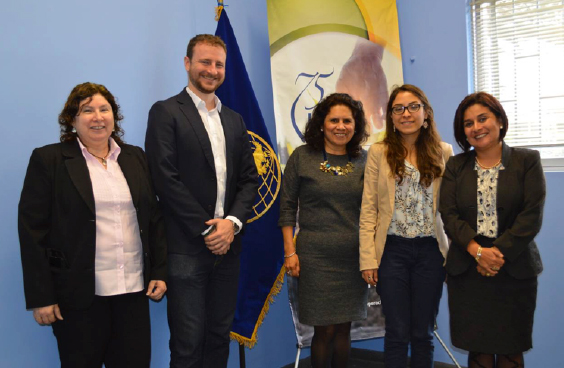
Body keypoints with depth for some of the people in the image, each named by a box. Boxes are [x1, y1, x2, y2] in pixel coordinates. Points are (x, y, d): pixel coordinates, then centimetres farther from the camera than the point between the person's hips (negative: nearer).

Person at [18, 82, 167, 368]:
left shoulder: (136, 158, 9)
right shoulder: (48, 159, -3)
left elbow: (154, 218, 11)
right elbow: (32, 230, -6)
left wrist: (160, 272, 4)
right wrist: (40, 296, -9)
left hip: (133, 289, 4)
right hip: (78, 292, -3)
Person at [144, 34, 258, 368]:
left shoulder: (235, 120, 15)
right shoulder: (166, 112, -2)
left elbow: (249, 178, 10)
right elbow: (166, 178, -11)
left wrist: (232, 222, -7)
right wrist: (206, 229, -12)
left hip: (227, 244, 5)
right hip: (186, 246, -5)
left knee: (220, 335, 14)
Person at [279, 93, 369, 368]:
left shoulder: (363, 159, 6)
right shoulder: (302, 157, -1)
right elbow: (287, 206, 0)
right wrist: (290, 251, -6)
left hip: (354, 256, 3)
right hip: (316, 255, -2)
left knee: (344, 327, 11)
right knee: (325, 329, 1)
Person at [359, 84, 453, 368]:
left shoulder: (443, 152, 4)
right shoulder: (379, 153, 0)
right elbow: (368, 211, -3)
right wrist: (368, 259, -8)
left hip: (431, 250, 1)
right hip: (393, 250, -1)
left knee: (423, 332, 12)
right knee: (397, 332, 6)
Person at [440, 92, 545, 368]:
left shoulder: (527, 160, 3)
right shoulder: (456, 166, 9)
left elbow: (532, 215, -6)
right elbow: (448, 213, -2)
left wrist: (499, 253, -14)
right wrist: (477, 250, -16)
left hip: (515, 270, -1)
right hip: (467, 271, 1)